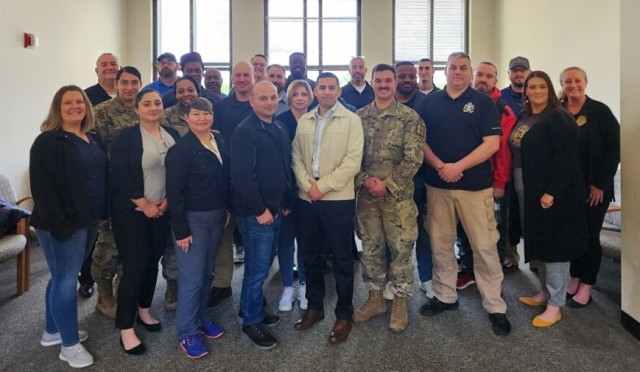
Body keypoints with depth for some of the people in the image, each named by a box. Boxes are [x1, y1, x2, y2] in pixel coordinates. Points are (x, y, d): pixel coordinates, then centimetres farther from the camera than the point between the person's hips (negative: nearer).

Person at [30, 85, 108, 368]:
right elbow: (41, 186, -18)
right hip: (62, 224, -8)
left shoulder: (93, 139, 11)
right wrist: (58, 224, -22)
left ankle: (53, 331, 34)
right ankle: (69, 345, 15)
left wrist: (101, 215, 9)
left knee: (63, 277, 18)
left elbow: (102, 177, 15)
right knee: (66, 279, 1)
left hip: (88, 220, 8)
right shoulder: (48, 141, -12)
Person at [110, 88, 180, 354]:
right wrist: (144, 204, -15)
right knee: (134, 267, -4)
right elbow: (119, 175, -15)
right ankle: (126, 329, 7)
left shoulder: (172, 135, 7)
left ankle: (144, 311, 33)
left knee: (153, 262, 13)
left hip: (163, 210, 5)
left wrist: (168, 199, -5)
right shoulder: (126, 137, -8)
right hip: (131, 212, -5)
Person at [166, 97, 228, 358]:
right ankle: (187, 333, 17)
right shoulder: (181, 149, -14)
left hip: (216, 216, 6)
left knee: (207, 273, 17)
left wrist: (225, 211, 10)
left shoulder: (219, 143, 5)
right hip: (192, 219, -6)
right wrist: (181, 230, -17)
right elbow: (174, 192, -16)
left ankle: (202, 319, 34)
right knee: (192, 278, 1)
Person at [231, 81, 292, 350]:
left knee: (263, 264, 18)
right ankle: (251, 321, 18)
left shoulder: (280, 130, 11)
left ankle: (251, 307, 37)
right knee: (258, 267, 0)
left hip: (275, 208, 8)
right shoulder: (244, 131, -15)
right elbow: (242, 175, -21)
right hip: (255, 212, -8)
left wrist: (286, 201, 15)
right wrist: (260, 209, -20)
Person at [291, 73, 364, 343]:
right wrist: (307, 184, -9)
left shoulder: (351, 120, -2)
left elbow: (353, 161, -10)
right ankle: (315, 306, 31)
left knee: (341, 258, 5)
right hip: (306, 199, 5)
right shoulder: (303, 121, 11)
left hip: (338, 199, -4)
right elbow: (296, 157, 8)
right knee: (309, 255, 13)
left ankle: (344, 314, 20)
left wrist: (323, 186, -14)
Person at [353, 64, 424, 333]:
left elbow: (413, 158, -10)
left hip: (398, 195, -3)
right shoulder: (359, 117, 6)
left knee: (401, 249, 5)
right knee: (370, 248, 12)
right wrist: (365, 179, -11)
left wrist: (387, 183, -15)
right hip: (366, 194, 3)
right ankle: (375, 298, 28)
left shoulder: (409, 117, -4)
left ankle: (400, 302, 21)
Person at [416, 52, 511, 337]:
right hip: (437, 184, 3)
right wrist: (440, 166, -11)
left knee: (485, 246, -1)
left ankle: (495, 306, 12)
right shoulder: (429, 102, 9)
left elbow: (492, 143, -7)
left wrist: (458, 167, -16)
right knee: (440, 244, 10)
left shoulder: (483, 102, 2)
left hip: (475, 185, -2)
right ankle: (445, 296, 27)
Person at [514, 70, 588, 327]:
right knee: (540, 242, 15)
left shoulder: (558, 118, -13)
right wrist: (535, 191, 12)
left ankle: (555, 306, 8)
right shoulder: (526, 118, 12)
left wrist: (552, 192, -24)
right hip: (534, 191, 8)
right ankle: (545, 293, 30)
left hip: (557, 193, -8)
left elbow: (566, 157, -19)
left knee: (555, 243, -2)